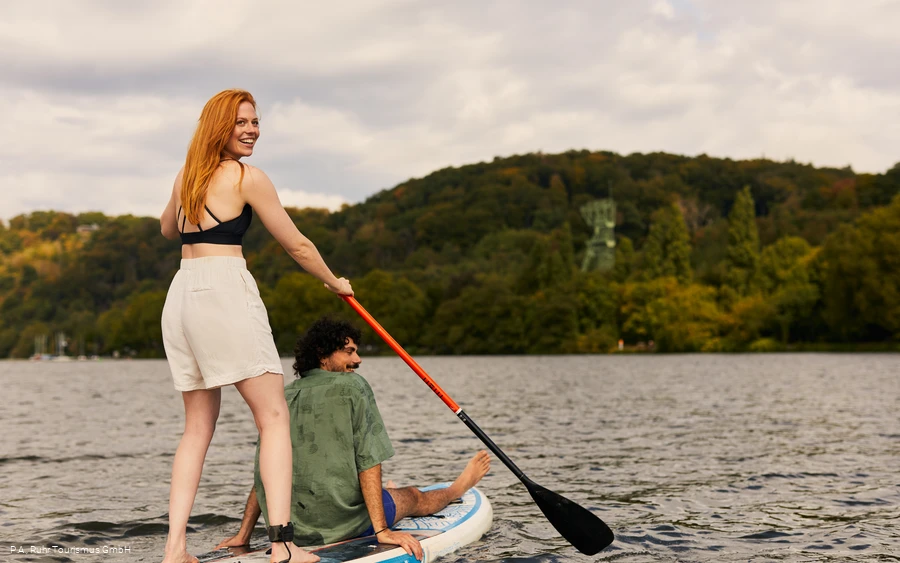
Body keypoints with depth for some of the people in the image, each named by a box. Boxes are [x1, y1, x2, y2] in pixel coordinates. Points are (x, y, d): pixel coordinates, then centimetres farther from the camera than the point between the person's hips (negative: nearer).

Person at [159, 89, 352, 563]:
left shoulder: (186, 175, 17)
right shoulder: (247, 178, -4)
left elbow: (168, 229, 36)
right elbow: (297, 245, 2)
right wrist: (335, 283, 16)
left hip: (181, 293, 8)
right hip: (225, 290, -7)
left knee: (198, 426, 12)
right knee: (273, 416, -5)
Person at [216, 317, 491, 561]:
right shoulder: (352, 386, -8)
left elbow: (264, 473, 9)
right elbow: (368, 461, -13)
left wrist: (243, 534, 13)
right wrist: (381, 530, -14)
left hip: (289, 531, 5)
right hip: (342, 524, -5)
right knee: (413, 497, 25)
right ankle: (458, 488, 54)